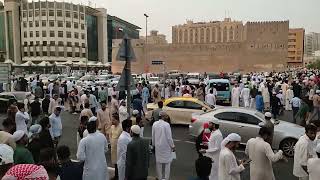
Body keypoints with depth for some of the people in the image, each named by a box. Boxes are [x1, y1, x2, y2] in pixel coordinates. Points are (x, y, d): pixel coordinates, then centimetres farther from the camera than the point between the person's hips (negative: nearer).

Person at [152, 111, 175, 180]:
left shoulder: (154, 124, -5)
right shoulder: (166, 124, -20)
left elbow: (153, 136, 3)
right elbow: (169, 137, -15)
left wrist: (153, 144, 17)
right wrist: (173, 146, -3)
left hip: (158, 146, 4)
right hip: (166, 146, -4)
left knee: (158, 162, 16)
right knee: (167, 162, 11)